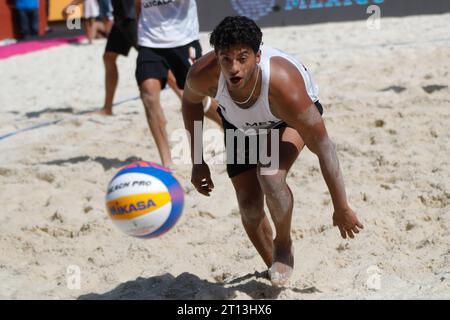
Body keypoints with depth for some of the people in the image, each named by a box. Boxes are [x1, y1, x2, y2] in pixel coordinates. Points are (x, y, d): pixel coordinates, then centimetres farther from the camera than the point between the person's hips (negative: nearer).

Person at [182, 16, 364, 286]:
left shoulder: (284, 87, -44)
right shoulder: (203, 75, -35)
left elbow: (323, 147, -33)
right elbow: (191, 101, -7)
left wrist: (342, 208, -26)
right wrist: (198, 162, -5)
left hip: (290, 118, -3)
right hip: (240, 124, 4)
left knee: (270, 177, -30)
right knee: (249, 204, -1)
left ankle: (284, 244, 0)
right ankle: (273, 266, 27)